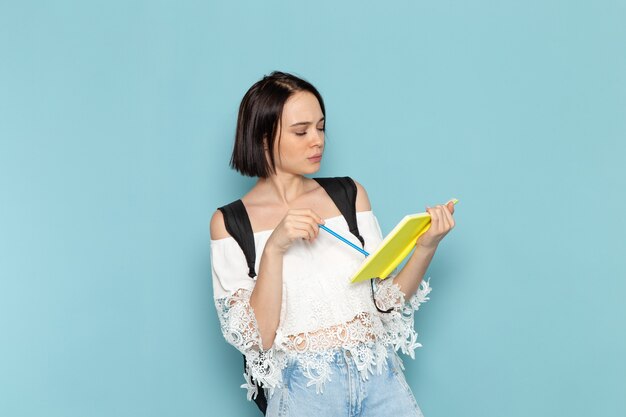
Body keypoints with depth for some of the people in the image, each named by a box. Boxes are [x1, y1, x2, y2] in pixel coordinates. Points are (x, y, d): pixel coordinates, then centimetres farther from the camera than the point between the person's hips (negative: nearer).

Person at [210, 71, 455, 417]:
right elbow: (256, 339, -8)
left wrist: (426, 247, -7)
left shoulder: (350, 195, 7)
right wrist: (273, 248, -18)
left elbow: (386, 301, 8)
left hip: (379, 377, 3)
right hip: (303, 388, -2)